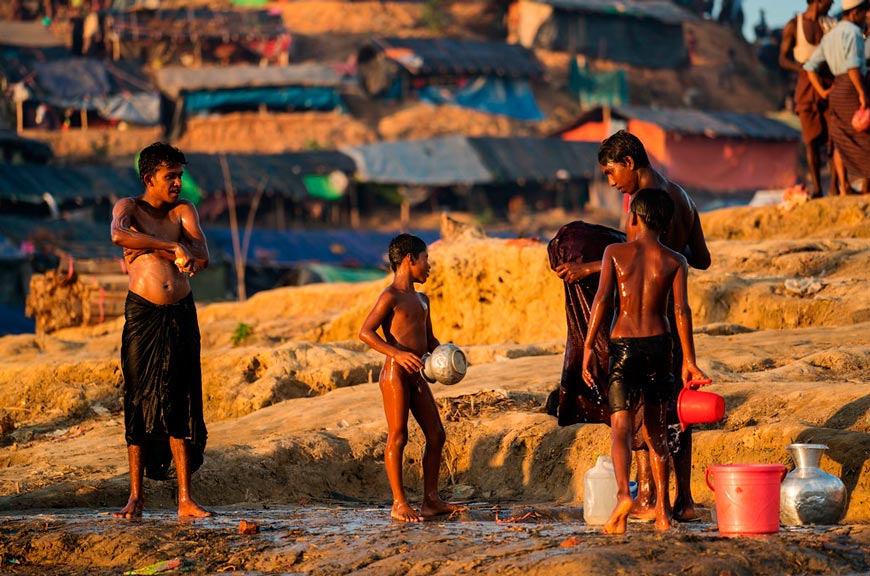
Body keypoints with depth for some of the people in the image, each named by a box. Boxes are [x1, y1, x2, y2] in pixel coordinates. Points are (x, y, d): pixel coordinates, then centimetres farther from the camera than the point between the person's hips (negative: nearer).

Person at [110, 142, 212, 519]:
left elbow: (202, 258, -7)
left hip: (181, 315, 3)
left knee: (182, 404, 1)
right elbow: (119, 235, -24)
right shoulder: (129, 207, 1)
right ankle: (136, 497, 7)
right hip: (143, 314, -2)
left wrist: (151, 248, -15)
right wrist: (172, 248, -24)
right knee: (139, 402, 0)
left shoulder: (184, 211, 9)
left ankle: (185, 500, 2)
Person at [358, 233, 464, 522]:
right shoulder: (391, 296, -9)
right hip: (395, 373, -9)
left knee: (436, 435, 7)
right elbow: (365, 332, -16)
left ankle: (431, 500, 14)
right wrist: (397, 353, -25)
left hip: (416, 375, 9)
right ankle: (399, 504, 0)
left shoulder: (422, 299, 17)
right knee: (398, 437, -5)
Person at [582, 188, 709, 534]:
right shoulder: (674, 262, 4)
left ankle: (623, 493, -32)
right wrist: (689, 360, -3)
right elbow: (681, 309, -4)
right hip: (659, 344, 2)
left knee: (620, 426, -7)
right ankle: (663, 509, 15)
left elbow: (602, 299, -8)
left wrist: (588, 346, -7)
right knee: (655, 428, 14)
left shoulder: (615, 253, 1)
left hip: (623, 346, -2)